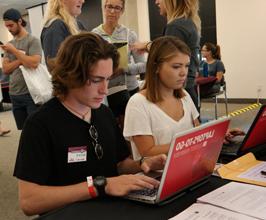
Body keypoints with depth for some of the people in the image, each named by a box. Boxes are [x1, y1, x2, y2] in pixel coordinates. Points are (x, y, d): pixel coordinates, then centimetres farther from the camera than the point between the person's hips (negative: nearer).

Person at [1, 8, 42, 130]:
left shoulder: (32, 40, -4)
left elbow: (34, 63, -20)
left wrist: (14, 51, -12)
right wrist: (22, 59, -11)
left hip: (31, 93, -6)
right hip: (14, 94, 6)